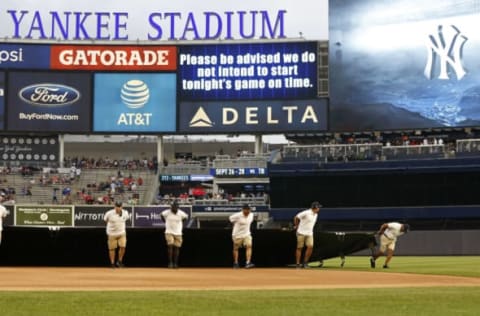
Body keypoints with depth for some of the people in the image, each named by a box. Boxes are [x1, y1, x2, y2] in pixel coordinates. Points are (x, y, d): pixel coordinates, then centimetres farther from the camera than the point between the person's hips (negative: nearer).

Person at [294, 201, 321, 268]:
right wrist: (296, 226, 1)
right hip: (301, 233, -6)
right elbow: (296, 217, -10)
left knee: (310, 247, -8)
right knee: (299, 248, -1)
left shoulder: (316, 214, 8)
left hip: (309, 233, 6)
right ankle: (297, 264, 4)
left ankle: (305, 263, 1)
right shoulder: (306, 213, -16)